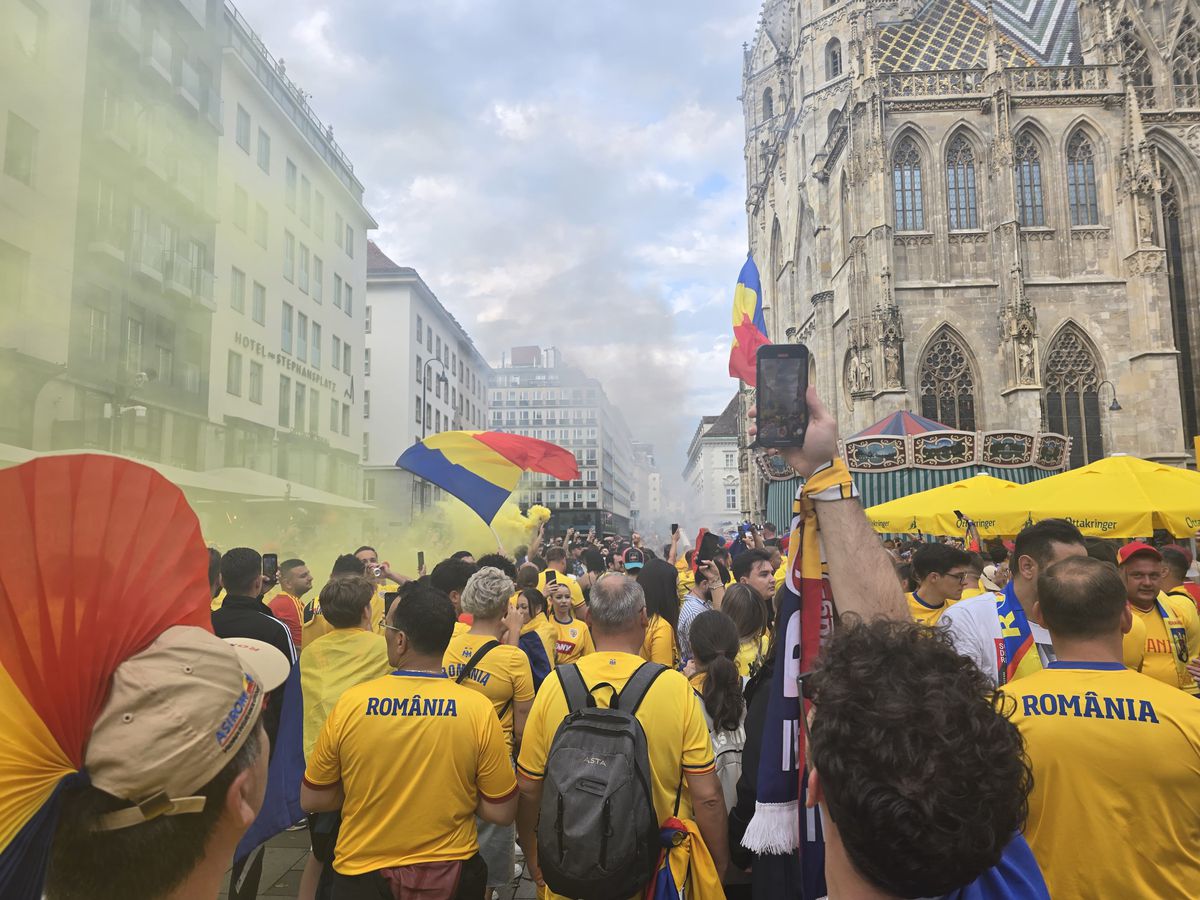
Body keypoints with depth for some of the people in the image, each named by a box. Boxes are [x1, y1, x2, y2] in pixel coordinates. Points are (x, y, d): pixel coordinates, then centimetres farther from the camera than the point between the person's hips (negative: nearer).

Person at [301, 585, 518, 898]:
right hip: (450, 873, 0)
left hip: (362, 873, 0)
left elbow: (310, 800, -2)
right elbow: (502, 812, -9)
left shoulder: (351, 702, -15)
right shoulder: (479, 708, -16)